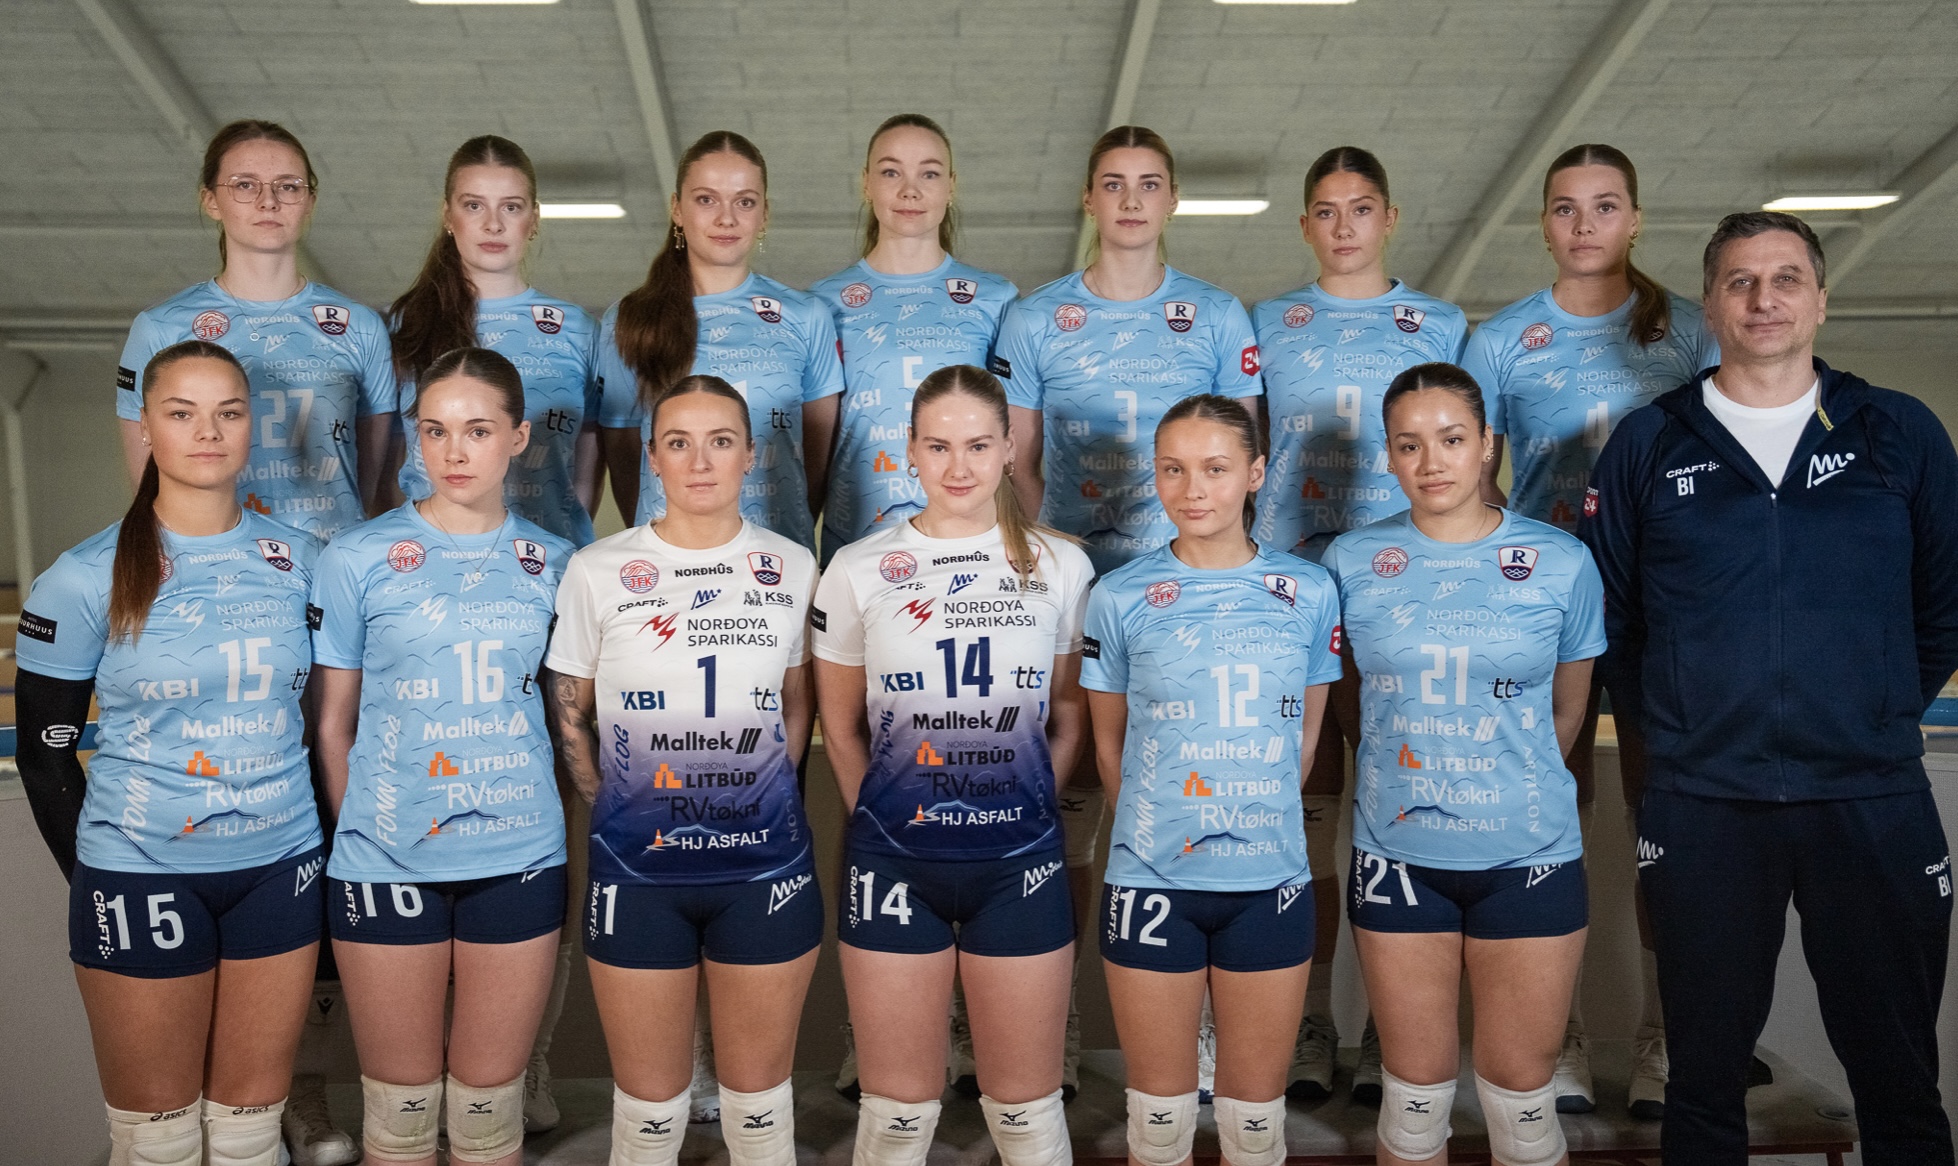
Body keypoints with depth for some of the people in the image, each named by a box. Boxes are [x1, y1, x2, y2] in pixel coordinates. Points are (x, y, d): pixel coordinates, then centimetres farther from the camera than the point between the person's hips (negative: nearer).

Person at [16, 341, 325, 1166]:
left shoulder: (299, 561, 2)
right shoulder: (86, 579, -6)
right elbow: (44, 754, 0)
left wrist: (323, 848, 7)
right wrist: (96, 880, 0)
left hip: (280, 867, 3)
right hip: (142, 875, -2)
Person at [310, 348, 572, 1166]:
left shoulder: (553, 565, 4)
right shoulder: (357, 560, -2)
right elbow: (333, 724, 4)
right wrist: (356, 831, 3)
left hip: (519, 859, 2)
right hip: (386, 863, -1)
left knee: (490, 1100, 12)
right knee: (401, 1100, 11)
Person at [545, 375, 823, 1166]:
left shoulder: (791, 568, 1)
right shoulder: (598, 571, -3)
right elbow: (568, 714, 7)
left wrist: (765, 797, 7)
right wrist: (615, 808, 3)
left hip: (767, 866, 1)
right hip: (637, 871, -1)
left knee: (760, 1102, 13)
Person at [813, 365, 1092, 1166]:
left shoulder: (1059, 566, 1)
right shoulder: (859, 571, 0)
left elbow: (1068, 716, 10)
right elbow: (841, 729, 9)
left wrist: (1023, 804, 5)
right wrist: (885, 821, 8)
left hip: (1020, 860, 0)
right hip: (894, 860, 0)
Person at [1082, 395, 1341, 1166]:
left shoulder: (1309, 594, 0)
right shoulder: (1120, 598, -3)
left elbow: (1305, 733, 10)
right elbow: (1109, 741, 7)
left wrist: (1263, 822, 11)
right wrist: (1152, 829, 10)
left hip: (1272, 880, 1)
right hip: (1152, 883, -1)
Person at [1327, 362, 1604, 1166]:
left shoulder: (1561, 562, -2)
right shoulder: (1351, 561, 0)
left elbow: (1566, 711, 9)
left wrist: (1519, 790, 11)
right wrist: (1406, 783, 7)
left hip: (1529, 856, 0)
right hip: (1398, 855, 1)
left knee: (1520, 1091, 9)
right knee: (1415, 1090, 11)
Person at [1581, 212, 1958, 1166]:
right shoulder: (1648, 444, 4)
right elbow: (1603, 611, 8)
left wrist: (1881, 718, 7)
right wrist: (1667, 726, 5)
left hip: (1874, 804, 1)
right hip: (1701, 809, 0)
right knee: (1704, 1073, 12)